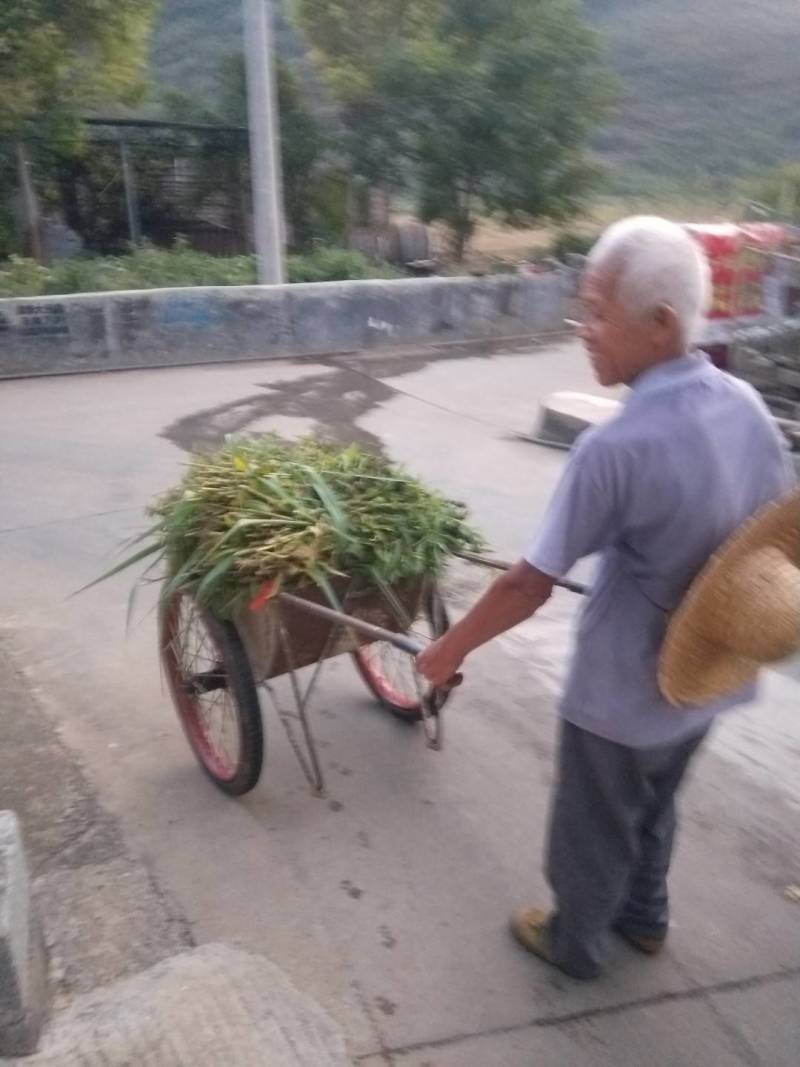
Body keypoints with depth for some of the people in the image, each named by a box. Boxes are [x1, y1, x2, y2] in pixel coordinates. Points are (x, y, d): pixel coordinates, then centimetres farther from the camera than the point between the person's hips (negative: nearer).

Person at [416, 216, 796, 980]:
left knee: (592, 826, 19)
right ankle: (643, 917, 53)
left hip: (622, 689, -7)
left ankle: (576, 943, 44)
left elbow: (530, 585, -25)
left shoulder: (618, 447, -31)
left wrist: (449, 650, -10)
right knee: (653, 806, 30)